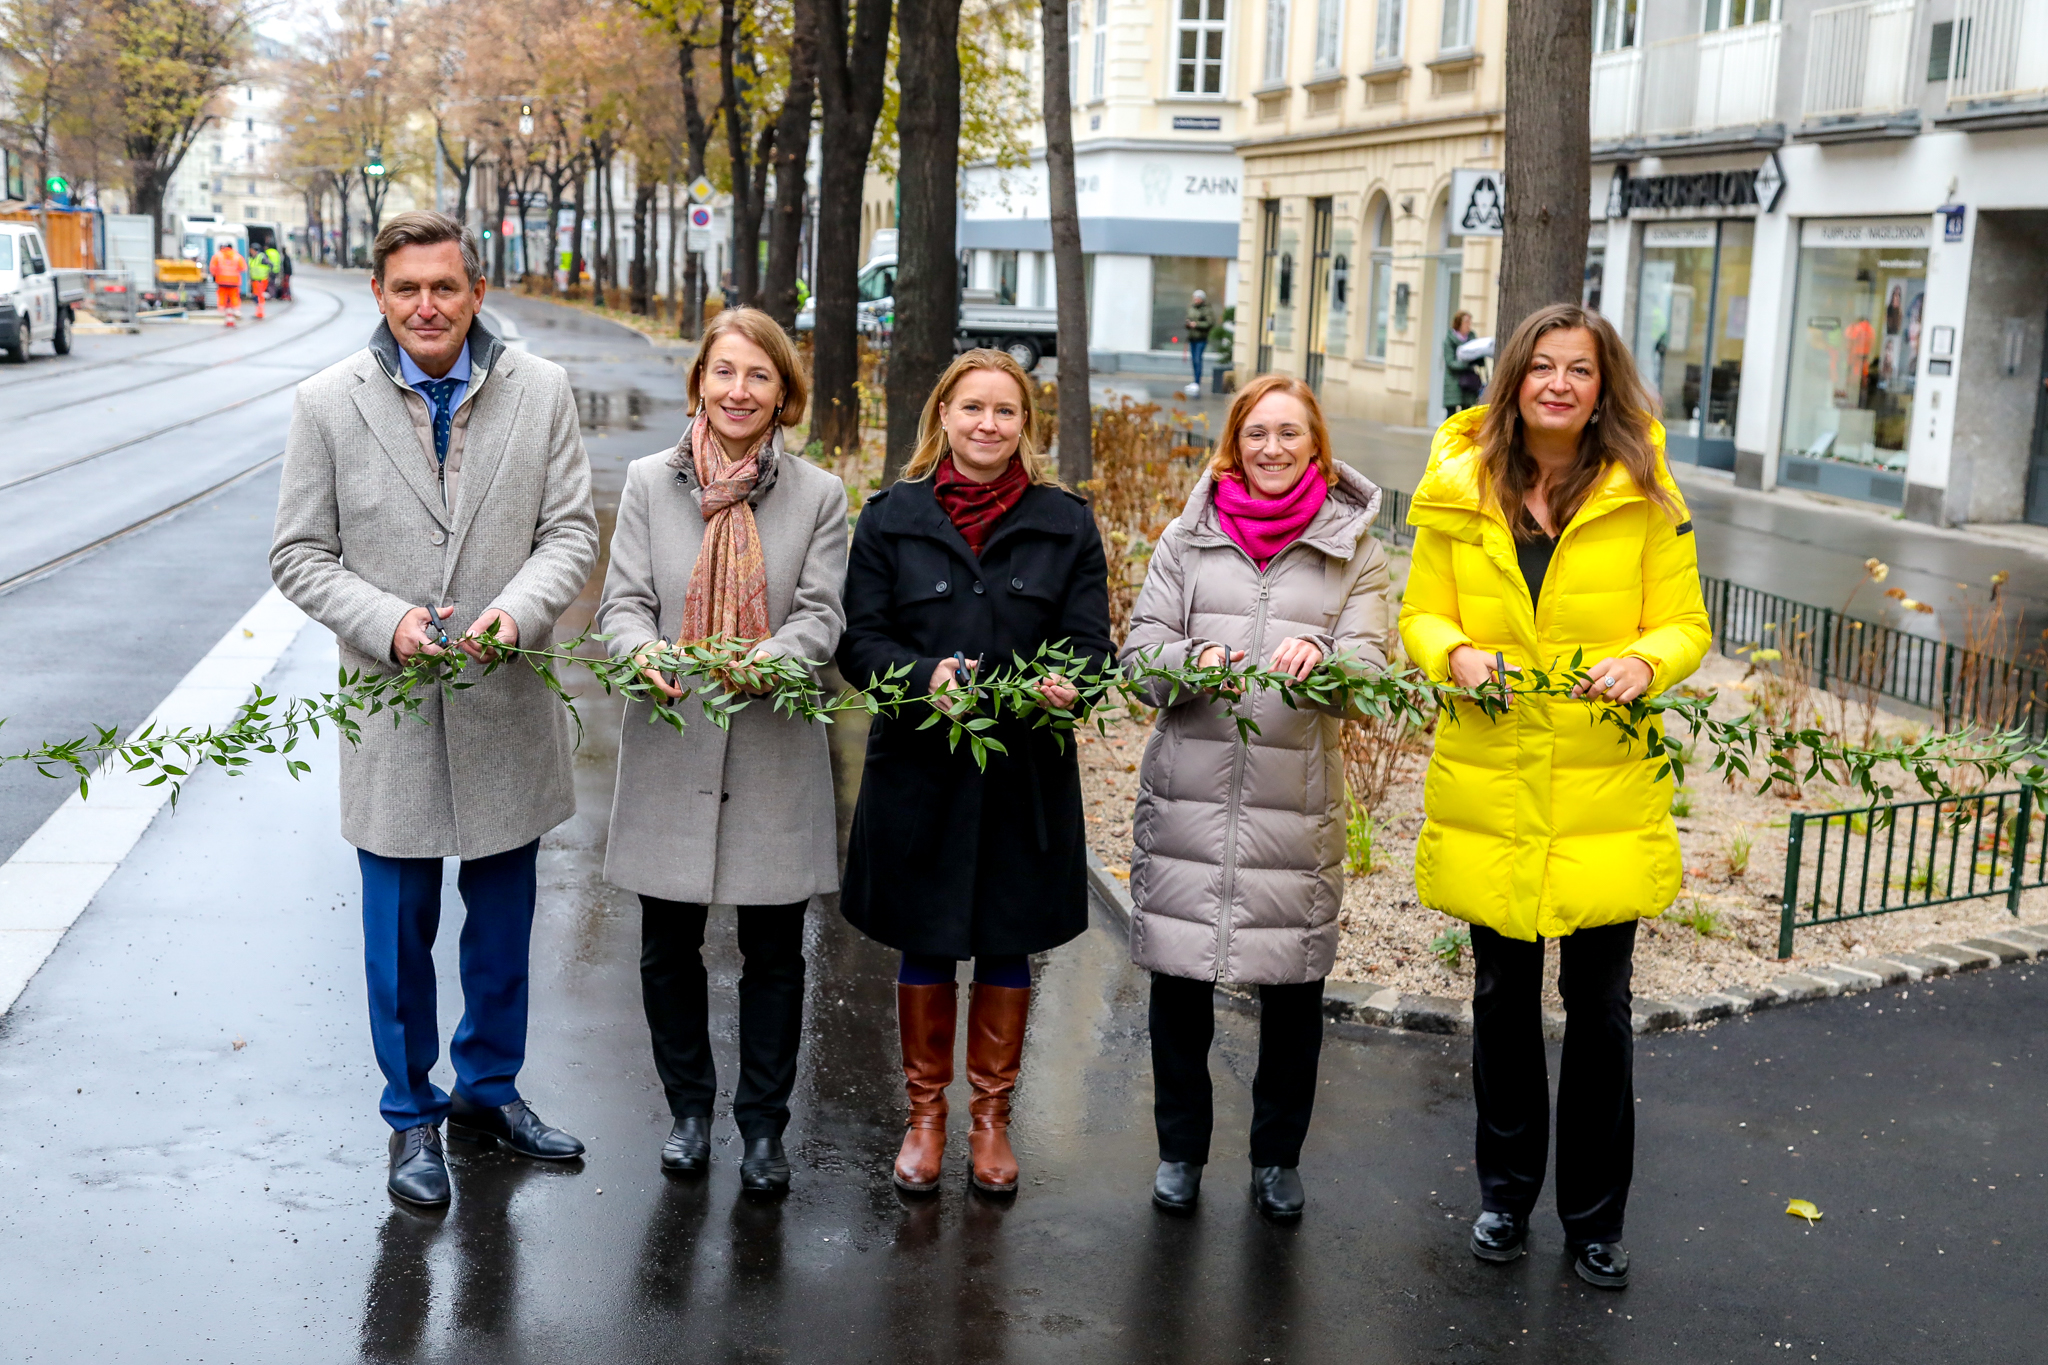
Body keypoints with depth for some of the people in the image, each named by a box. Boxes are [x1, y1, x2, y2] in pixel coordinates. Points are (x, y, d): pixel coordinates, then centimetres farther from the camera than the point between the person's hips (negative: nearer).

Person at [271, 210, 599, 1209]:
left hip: (508, 708, 2)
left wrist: (518, 611, -19)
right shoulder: (328, 403, -3)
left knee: (503, 922, 15)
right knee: (399, 930, 8)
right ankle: (412, 1118, 26)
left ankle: (488, 1090, 35)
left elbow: (571, 530, 0)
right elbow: (300, 555, -1)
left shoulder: (541, 392, -1)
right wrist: (386, 622, -18)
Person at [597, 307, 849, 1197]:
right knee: (668, 949, 10)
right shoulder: (650, 483, 4)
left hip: (774, 755, -1)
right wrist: (645, 654, -23)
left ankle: (763, 1125, 24)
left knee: (774, 953, 7)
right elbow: (624, 603, 0)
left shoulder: (819, 495, 2)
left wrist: (769, 659, -26)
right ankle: (689, 1108, 31)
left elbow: (821, 616, -4)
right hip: (670, 750, 1)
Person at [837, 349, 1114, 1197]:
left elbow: (1090, 643, 1)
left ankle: (991, 1116, 29)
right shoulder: (892, 517, 3)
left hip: (1027, 775, 1)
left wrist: (1067, 684, -22)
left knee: (1007, 948, 10)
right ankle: (925, 1114, 28)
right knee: (925, 949, 10)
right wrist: (926, 676, -21)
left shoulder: (1066, 524, 4)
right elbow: (860, 640, -1)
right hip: (918, 769, 0)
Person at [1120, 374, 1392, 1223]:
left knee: (1293, 986, 5)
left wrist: (1321, 661, -26)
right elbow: (1140, 649, 5)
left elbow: (1370, 664, -3)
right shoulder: (1188, 538, 10)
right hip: (1187, 793, 1)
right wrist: (1191, 662, -18)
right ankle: (1181, 1149, 25)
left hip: (1298, 802, -1)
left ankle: (1278, 1156, 25)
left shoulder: (1353, 549, 8)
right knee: (1178, 979, 6)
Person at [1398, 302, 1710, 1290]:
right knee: (1503, 996, 13)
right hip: (1489, 788, 1)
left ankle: (1594, 1217, 21)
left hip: (1605, 791, -1)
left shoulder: (1646, 496, -1)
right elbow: (1421, 616, 7)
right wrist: (1456, 654, -15)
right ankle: (1505, 1194, 30)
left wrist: (1643, 661, -20)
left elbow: (1686, 625, 2)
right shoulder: (1457, 492, 3)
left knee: (1598, 1004, 4)